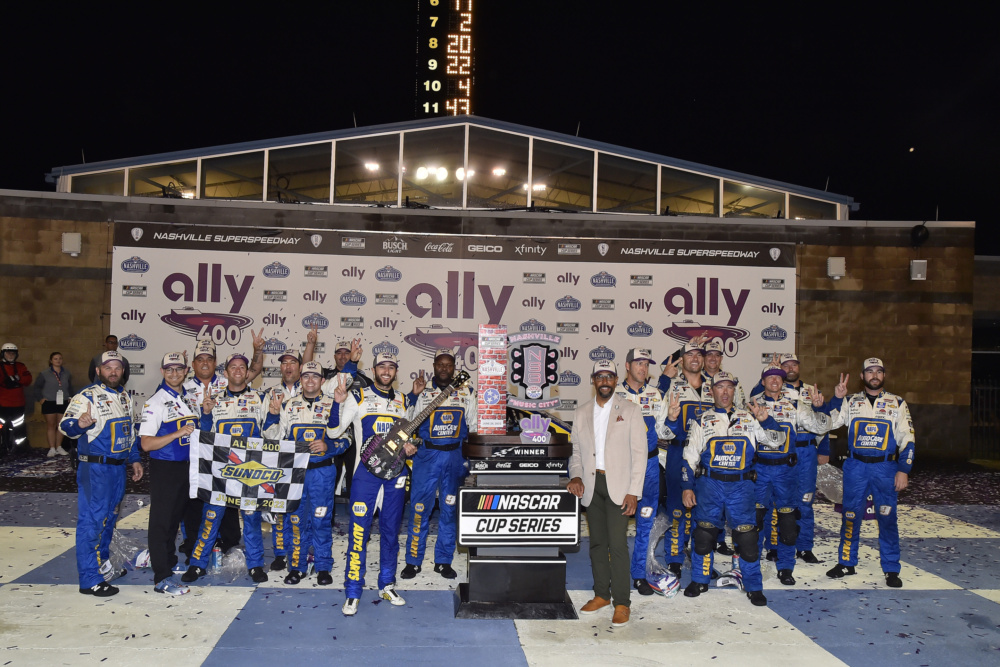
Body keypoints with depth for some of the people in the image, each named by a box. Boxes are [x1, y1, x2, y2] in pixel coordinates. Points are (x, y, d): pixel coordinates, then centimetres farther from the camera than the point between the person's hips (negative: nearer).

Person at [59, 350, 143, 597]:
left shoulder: (125, 397, 14)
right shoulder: (87, 396, -10)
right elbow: (65, 425, -19)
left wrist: (134, 459, 20)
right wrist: (80, 424, -40)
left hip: (118, 468, 8)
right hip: (94, 468, -8)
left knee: (109, 518, 18)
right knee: (91, 520, -6)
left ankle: (103, 562, 34)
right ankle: (90, 579, -2)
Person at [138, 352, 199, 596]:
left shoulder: (191, 399, 9)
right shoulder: (155, 402, -13)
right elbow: (146, 443, -19)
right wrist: (178, 433, -25)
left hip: (187, 466, 7)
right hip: (164, 468, -7)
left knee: (176, 518, 18)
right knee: (161, 521, -2)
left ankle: (170, 562, 34)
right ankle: (161, 578, 2)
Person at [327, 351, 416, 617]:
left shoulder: (404, 401, 12)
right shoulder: (358, 396, 1)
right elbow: (333, 432, -5)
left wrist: (410, 447, 0)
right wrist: (339, 403, -19)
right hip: (366, 470, -4)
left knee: (391, 530, 11)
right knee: (359, 529, -6)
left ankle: (387, 585, 24)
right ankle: (353, 592, 3)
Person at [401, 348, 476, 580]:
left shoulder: (467, 391, 7)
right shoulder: (423, 391, 4)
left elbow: (473, 425, 12)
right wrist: (414, 395, -11)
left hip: (456, 456, 1)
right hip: (427, 454, -1)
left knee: (449, 510, 7)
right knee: (419, 508, -1)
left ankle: (443, 561, 18)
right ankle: (413, 561, 10)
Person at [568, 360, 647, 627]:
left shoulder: (630, 410, 2)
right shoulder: (581, 413, 13)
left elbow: (640, 453, -2)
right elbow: (576, 451, 16)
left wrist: (633, 492, -10)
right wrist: (576, 475, -4)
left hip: (618, 485, -4)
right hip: (591, 484, 4)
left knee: (618, 544, -9)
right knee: (597, 542, 9)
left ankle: (621, 603, -1)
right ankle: (601, 594, 22)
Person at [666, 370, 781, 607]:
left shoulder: (748, 418, 10)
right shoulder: (702, 420, 8)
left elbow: (777, 439, 6)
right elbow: (690, 455, 8)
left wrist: (765, 420, -11)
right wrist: (687, 486, 3)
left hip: (741, 485, 0)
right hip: (709, 483, 0)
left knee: (747, 535, -1)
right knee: (704, 533, 5)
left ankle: (754, 587, 15)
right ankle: (700, 580, 24)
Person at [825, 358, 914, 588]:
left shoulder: (897, 403, 4)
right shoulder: (851, 402, 7)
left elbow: (907, 439, 3)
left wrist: (904, 470, -3)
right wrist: (836, 399, -11)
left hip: (885, 468, -1)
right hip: (855, 467, 1)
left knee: (887, 518, 2)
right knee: (850, 515, 6)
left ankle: (891, 569, 13)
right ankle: (846, 562, 19)